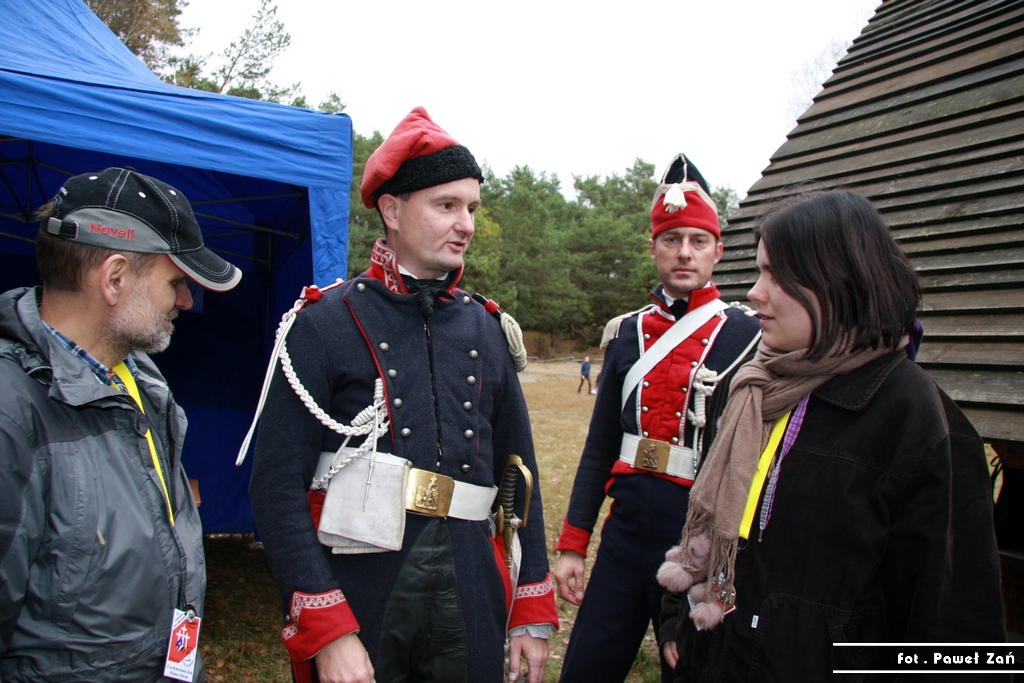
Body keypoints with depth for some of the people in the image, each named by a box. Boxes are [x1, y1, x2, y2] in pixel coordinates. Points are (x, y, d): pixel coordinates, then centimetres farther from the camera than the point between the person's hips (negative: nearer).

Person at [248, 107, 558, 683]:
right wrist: (327, 630, -16)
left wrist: (533, 612, 6)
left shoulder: (488, 329, 5)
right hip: (360, 603, -3)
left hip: (471, 605, 4)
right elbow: (280, 485, -11)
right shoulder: (326, 323, -8)